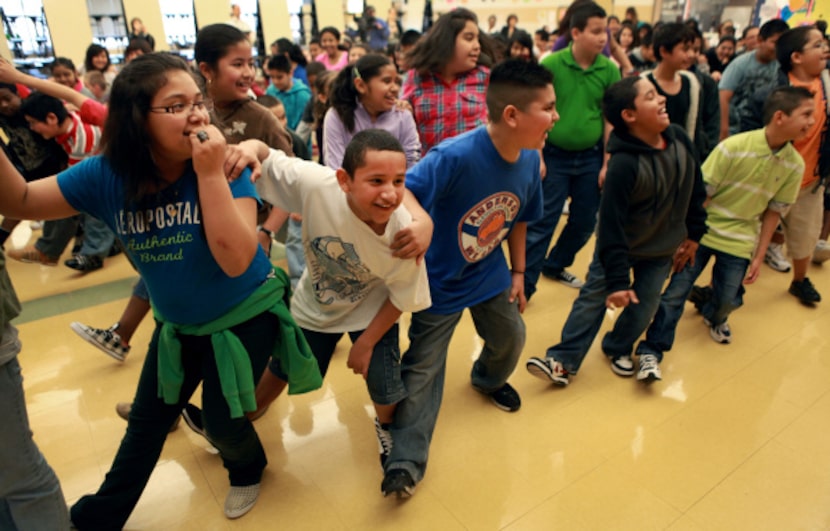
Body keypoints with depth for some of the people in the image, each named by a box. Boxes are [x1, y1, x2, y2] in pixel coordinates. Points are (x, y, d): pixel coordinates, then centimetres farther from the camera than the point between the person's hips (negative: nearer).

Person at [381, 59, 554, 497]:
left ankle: (489, 379, 55)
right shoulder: (455, 156, -32)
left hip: (490, 275, 6)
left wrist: (518, 271, 8)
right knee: (423, 368, 2)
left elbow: (518, 218, 5)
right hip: (440, 280, -6)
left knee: (511, 337, 19)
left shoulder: (530, 161, -8)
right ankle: (407, 460, 15)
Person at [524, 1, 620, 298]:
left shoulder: (610, 70, -2)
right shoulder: (551, 64, -10)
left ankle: (555, 266, 35)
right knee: (541, 223, -1)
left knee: (585, 223, 13)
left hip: (591, 157, 4)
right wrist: (537, 157, -10)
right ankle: (524, 285, 8)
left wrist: (607, 163, 1)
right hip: (555, 155, -4)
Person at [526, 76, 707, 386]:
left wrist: (694, 232, 10)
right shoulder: (623, 163, -30)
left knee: (643, 307, 9)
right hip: (618, 244, -5)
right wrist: (617, 281, -26)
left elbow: (695, 189, 5)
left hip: (663, 247, 5)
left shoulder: (679, 139, -12)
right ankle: (564, 361, 11)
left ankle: (618, 349, 34)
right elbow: (611, 225, -29)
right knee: (593, 297, 2)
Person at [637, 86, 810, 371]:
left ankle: (713, 315, 43)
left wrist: (759, 257, 3)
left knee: (728, 300, 6)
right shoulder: (734, 147, -18)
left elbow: (773, 212, 3)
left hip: (739, 242, 4)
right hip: (704, 230, -3)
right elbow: (701, 193, -14)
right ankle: (652, 350, 2)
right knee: (676, 290, -8)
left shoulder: (794, 165, -4)